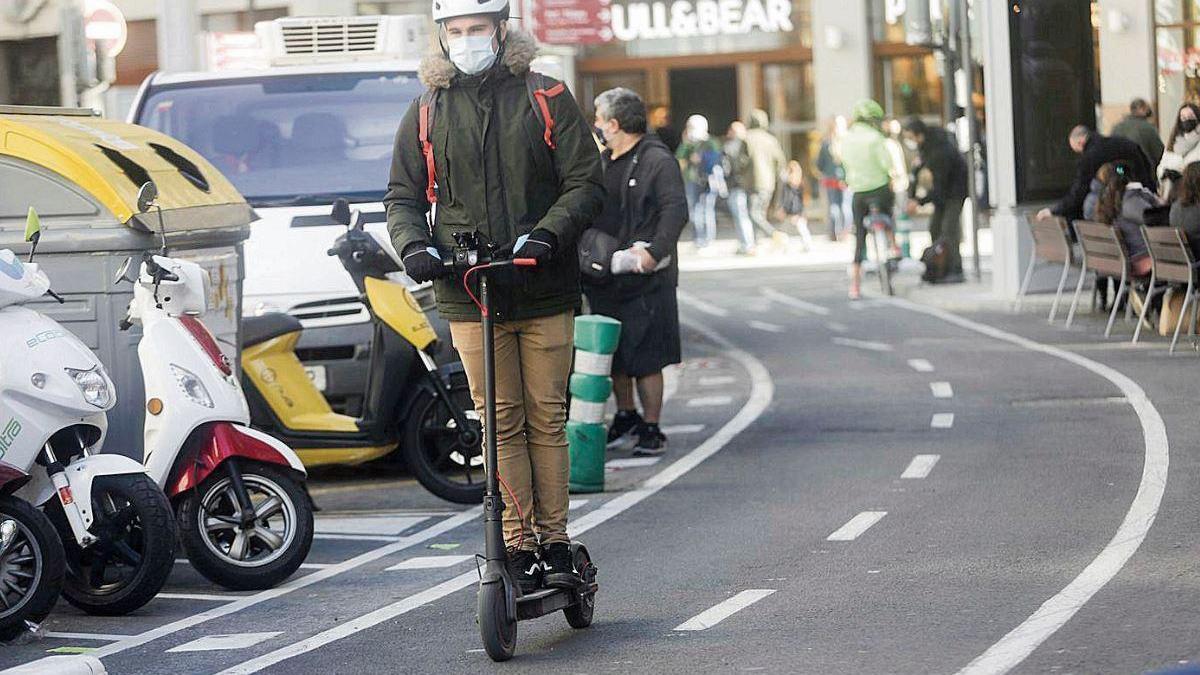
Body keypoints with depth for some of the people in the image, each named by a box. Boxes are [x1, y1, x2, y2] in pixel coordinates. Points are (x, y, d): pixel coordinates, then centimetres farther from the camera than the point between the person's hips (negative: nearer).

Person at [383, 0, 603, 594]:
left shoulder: (547, 99, 3)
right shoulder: (426, 113, 9)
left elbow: (585, 184, 0)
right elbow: (403, 196, 14)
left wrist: (546, 234, -16)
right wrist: (413, 245, -6)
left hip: (544, 294, -1)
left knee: (546, 417, 3)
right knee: (501, 422, 1)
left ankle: (555, 542, 10)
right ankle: (518, 546, 4)